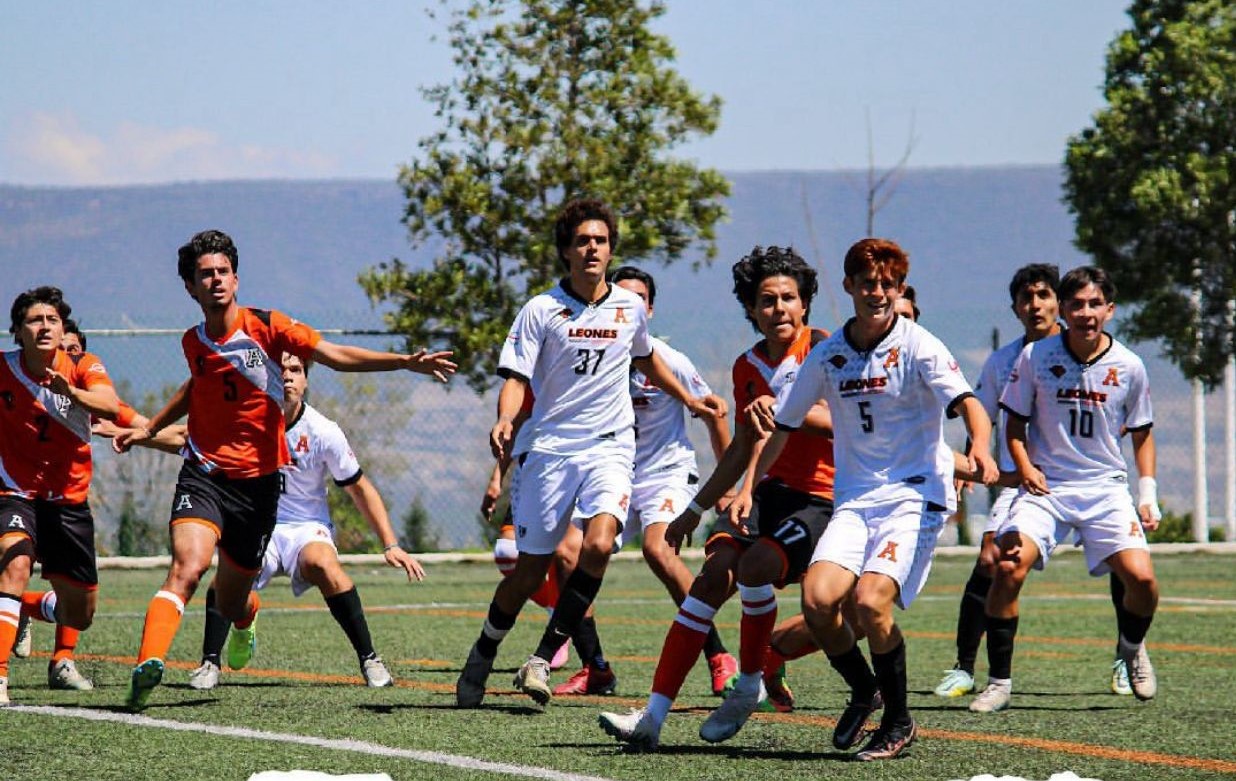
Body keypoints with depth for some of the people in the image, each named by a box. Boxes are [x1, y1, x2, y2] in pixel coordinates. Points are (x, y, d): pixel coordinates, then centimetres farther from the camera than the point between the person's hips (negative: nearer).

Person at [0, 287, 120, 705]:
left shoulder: (83, 367, -8)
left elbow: (110, 406, -30)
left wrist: (72, 392, -48)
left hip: (69, 499, 2)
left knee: (80, 615, 10)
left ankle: (36, 625, 44)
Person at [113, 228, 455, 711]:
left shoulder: (267, 327, -6)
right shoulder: (194, 343, 6)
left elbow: (336, 356, -8)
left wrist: (405, 362, -17)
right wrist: (149, 428, 30)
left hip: (257, 481, -1)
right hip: (204, 474, 1)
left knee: (230, 606, 11)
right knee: (188, 567, -28)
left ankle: (246, 615, 50)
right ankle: (148, 665, -38)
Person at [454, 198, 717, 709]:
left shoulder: (630, 308, 8)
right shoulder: (541, 310, -2)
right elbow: (516, 377, -7)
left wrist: (687, 400, 36)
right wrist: (504, 422, -26)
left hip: (608, 448, 2)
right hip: (548, 448, -2)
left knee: (598, 545, -24)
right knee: (529, 571, 2)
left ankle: (542, 660, -15)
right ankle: (482, 657, 27)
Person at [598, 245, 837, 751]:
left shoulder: (821, 349, -7)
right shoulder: (748, 367, 13)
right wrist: (694, 511, 26)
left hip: (823, 498, -6)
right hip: (772, 489, 6)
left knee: (755, 563, -30)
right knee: (714, 573, -14)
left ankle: (750, 686, -6)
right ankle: (653, 716, -18)